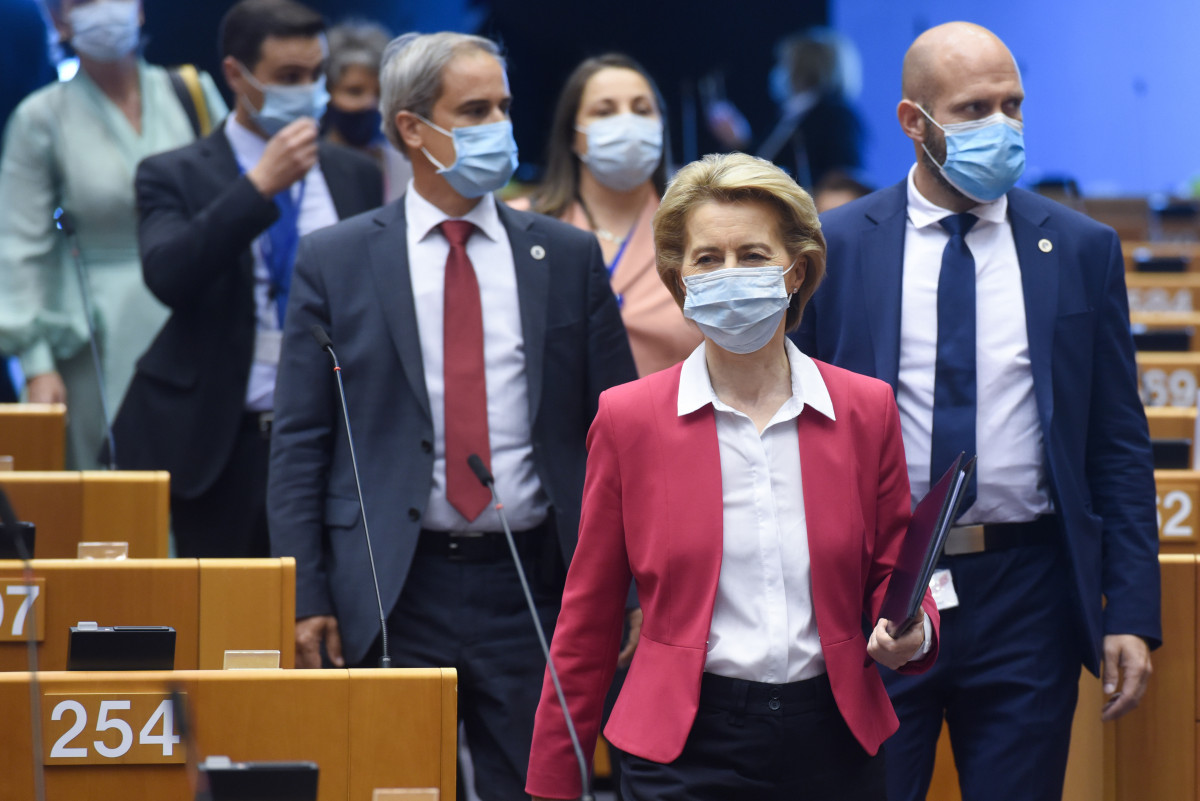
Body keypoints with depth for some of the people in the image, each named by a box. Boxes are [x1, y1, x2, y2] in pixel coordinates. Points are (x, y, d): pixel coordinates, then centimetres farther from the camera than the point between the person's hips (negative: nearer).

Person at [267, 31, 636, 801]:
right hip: (394, 588, -1)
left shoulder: (570, 258, 7)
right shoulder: (334, 262, 3)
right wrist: (307, 598, -5)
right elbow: (299, 444, 2)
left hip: (532, 587, 1)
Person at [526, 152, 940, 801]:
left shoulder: (867, 411, 4)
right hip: (686, 747, -2)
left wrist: (908, 635, -10)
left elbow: (892, 575, 13)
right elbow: (587, 623, 5)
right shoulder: (628, 418, 1)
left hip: (833, 745, 2)